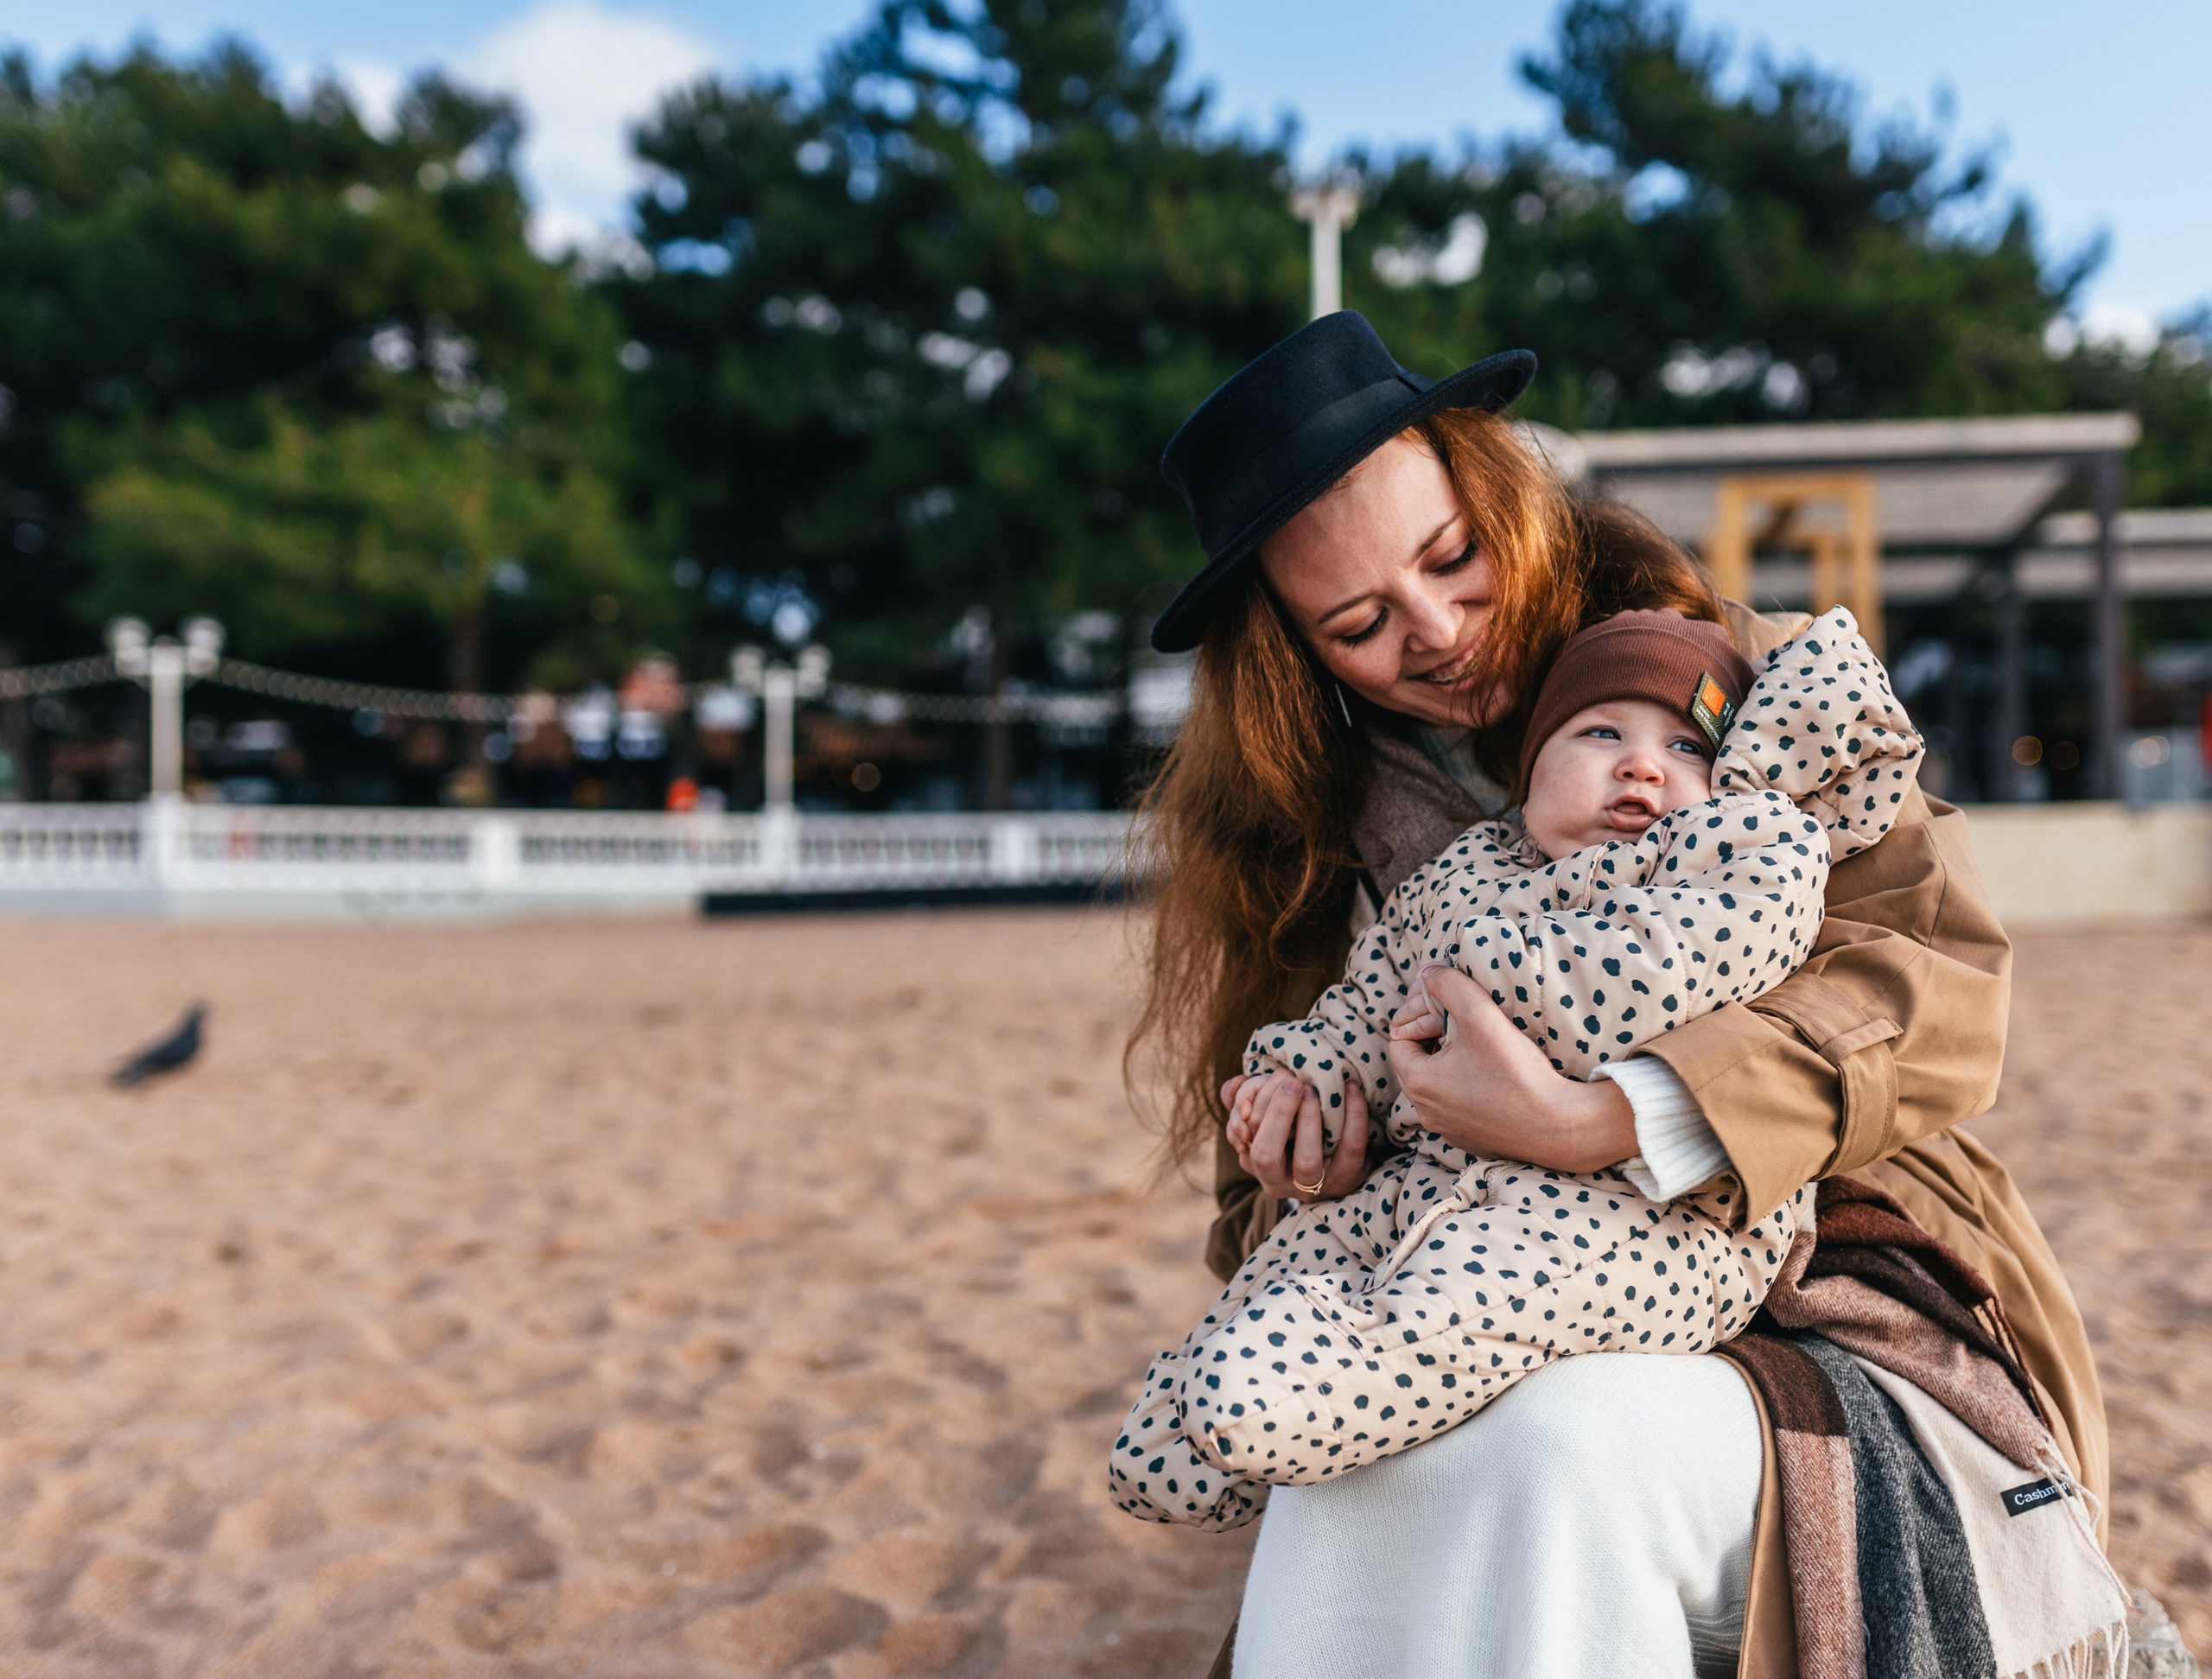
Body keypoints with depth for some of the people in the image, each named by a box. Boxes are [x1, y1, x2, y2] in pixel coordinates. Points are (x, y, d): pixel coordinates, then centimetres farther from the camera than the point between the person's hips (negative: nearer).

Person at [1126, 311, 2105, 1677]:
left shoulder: (1749, 678, -1)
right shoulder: (1324, 825, 10)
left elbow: (1945, 978, -15)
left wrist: (1602, 1125, -28)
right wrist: (1304, 1177, -11)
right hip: (1520, 1343, 3)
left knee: (1557, 1446, -34)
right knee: (1336, 1499, -30)